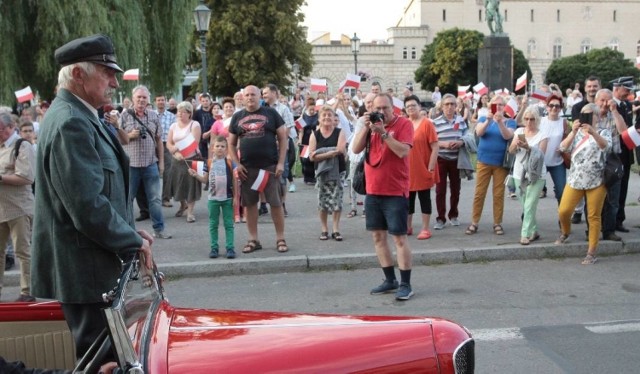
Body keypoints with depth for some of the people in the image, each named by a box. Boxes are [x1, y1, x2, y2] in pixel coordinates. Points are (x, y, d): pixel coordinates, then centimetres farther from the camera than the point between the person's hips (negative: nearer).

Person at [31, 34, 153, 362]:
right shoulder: (70, 124, -20)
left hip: (88, 266, 10)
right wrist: (133, 243, -13)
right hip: (83, 270, -10)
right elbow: (88, 206, -25)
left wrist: (130, 231, 10)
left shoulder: (77, 118, 13)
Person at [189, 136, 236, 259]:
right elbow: (204, 179, 5)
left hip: (227, 198, -2)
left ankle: (230, 247, 8)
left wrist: (236, 197, -3)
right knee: (213, 224, 9)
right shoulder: (209, 163, 1)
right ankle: (214, 247, 17)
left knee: (228, 224, 4)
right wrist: (195, 175, -14)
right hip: (213, 198, 2)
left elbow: (234, 181, 0)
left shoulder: (230, 162, -3)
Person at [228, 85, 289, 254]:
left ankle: (280, 239, 10)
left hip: (270, 166, -2)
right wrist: (237, 164, -1)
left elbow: (283, 138, 2)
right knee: (249, 204, 6)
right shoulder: (237, 117, 10)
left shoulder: (270, 113, 3)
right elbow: (231, 144, 12)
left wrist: (281, 162, -6)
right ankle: (253, 240, 17)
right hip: (247, 168, 3)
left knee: (276, 203, -1)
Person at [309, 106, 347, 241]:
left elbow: (341, 150, -16)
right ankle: (324, 229, 16)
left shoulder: (339, 132, 0)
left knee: (336, 200, -1)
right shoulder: (315, 135, 2)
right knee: (323, 200, 5)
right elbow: (312, 156, -7)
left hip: (337, 171, -1)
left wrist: (320, 152, -15)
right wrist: (330, 153, -18)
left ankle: (336, 229, 9)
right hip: (322, 171, 1)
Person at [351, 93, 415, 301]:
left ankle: (405, 284, 2)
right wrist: (366, 127, -11)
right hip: (373, 191, 6)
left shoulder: (404, 124, -7)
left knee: (399, 237, -5)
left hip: (395, 192, -6)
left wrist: (383, 132, -22)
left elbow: (403, 151, -20)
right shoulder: (371, 124, 10)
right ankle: (390, 280, 21)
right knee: (378, 236, 10)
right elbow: (356, 149, 1)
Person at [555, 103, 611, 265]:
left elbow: (606, 146, -20)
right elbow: (564, 147, -8)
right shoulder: (576, 133, 11)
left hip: (596, 181, -2)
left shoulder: (604, 132, 4)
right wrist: (574, 131, -24)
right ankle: (565, 232, 26)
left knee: (593, 217, -1)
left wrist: (593, 132, -37)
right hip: (575, 179, 2)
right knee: (563, 211, -6)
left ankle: (592, 252, 6)